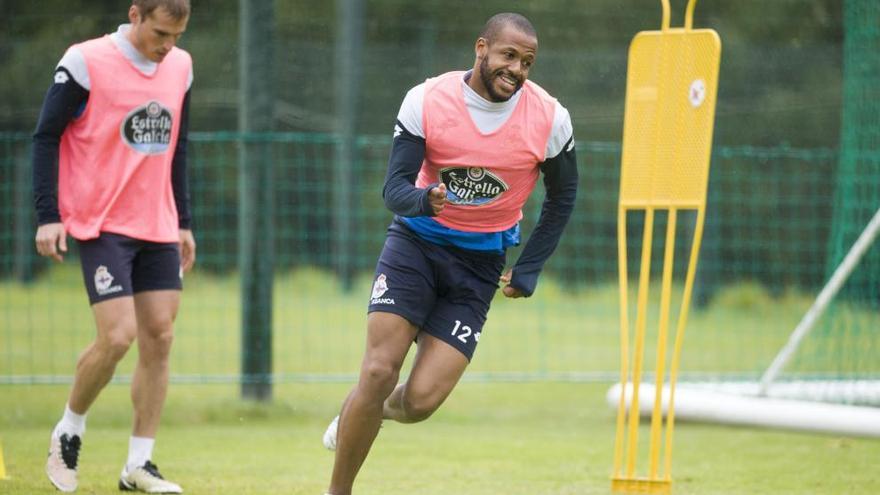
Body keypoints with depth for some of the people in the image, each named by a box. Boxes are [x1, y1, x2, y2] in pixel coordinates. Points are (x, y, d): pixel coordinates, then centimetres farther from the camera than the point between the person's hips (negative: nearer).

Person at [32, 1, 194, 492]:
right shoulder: (86, 63, -10)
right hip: (101, 225, -6)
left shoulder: (180, 67, 8)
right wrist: (48, 216, -12)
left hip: (158, 230, 6)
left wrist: (183, 222, 17)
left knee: (159, 339, 0)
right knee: (117, 337, -14)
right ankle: (68, 432, 11)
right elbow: (47, 137, -6)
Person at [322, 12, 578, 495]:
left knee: (421, 400, -10)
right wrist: (423, 201, -36)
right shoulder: (426, 101, -14)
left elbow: (562, 197, 6)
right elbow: (394, 188, -13)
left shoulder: (550, 119, -11)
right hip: (416, 242, -1)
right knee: (379, 371, -16)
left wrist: (528, 269, 2)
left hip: (480, 263, 1)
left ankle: (369, 412, 27)